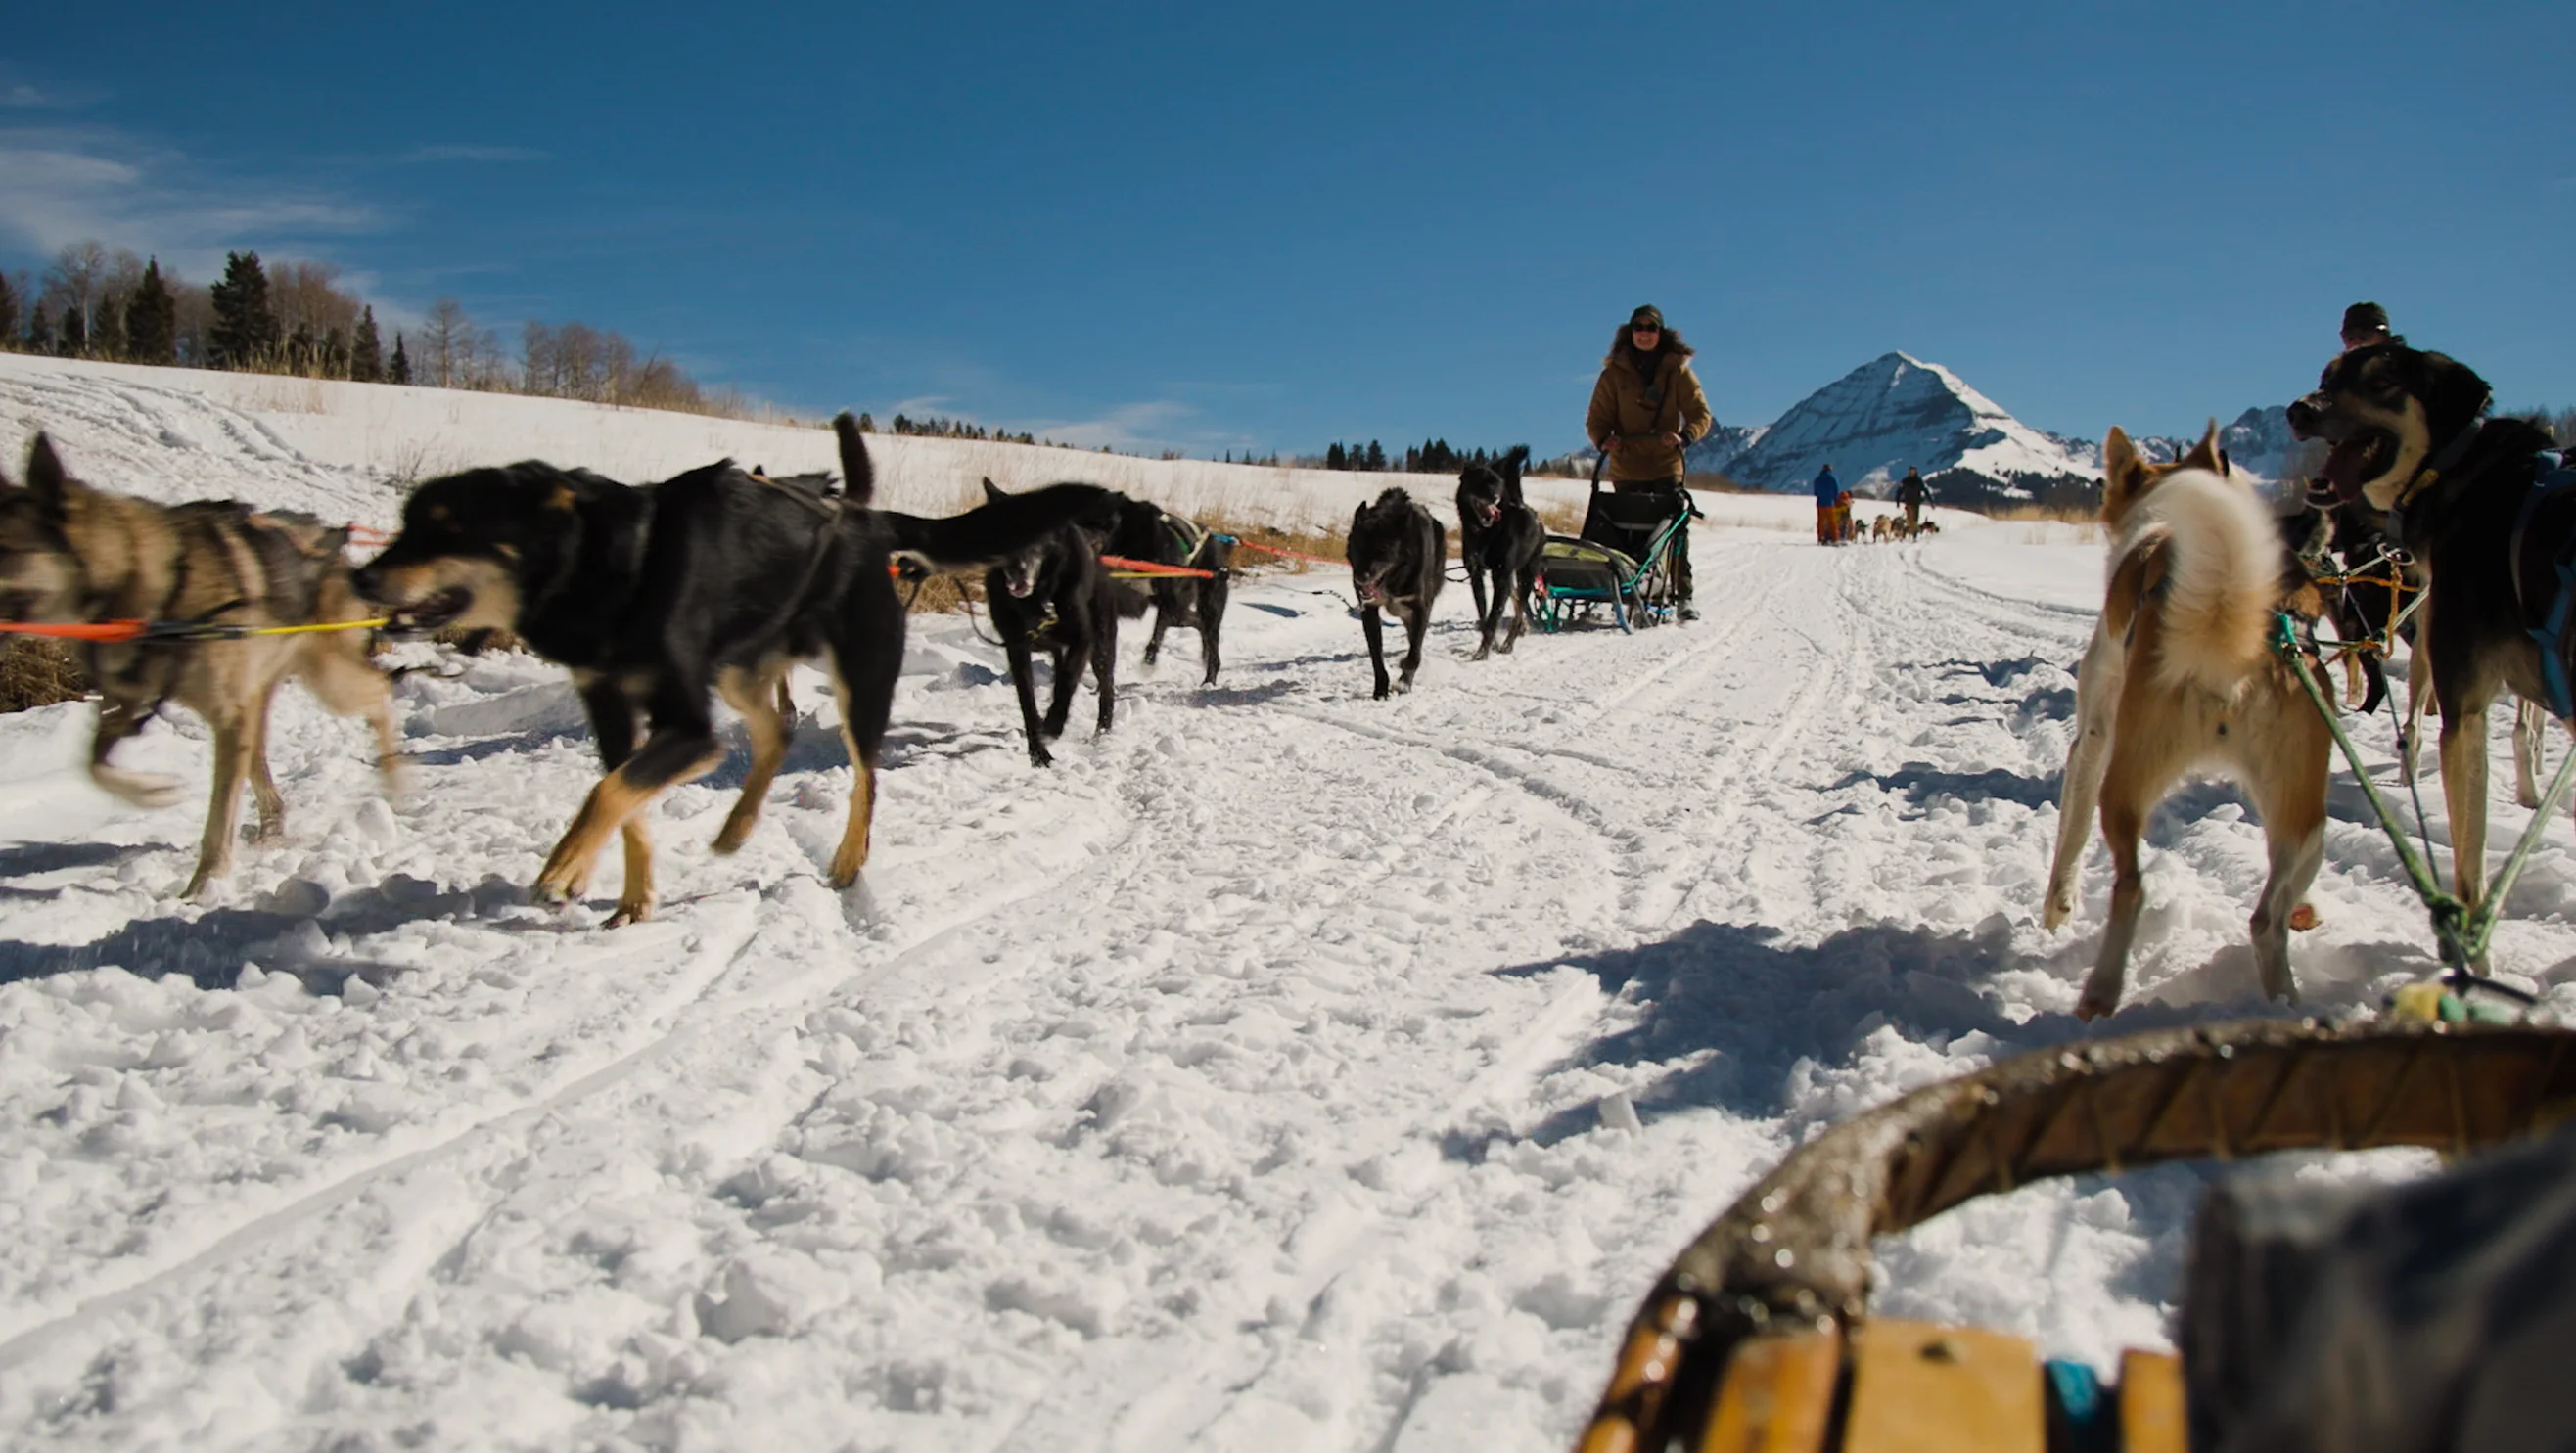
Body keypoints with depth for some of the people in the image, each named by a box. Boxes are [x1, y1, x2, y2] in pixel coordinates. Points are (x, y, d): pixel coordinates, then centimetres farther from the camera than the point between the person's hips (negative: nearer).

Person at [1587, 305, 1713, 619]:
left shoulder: (1677, 370, 6)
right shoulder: (1615, 373, 7)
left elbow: (1700, 414, 4)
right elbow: (1597, 418, 6)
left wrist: (1685, 435, -18)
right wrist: (1603, 439, -17)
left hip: (1666, 467, 0)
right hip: (1627, 468, 0)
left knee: (1676, 531, -5)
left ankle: (1683, 596, -1)